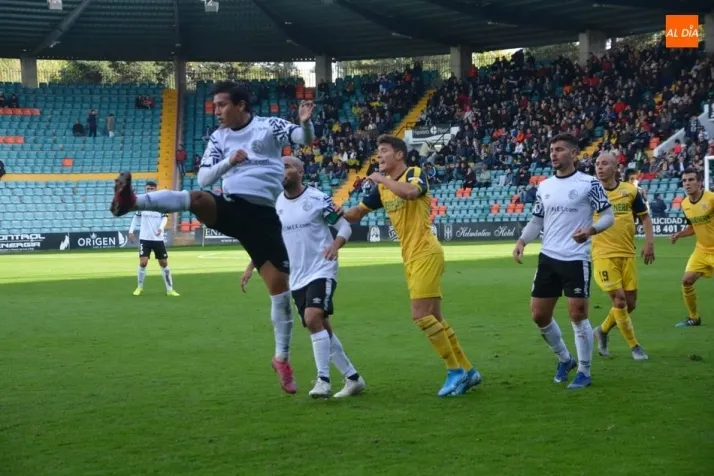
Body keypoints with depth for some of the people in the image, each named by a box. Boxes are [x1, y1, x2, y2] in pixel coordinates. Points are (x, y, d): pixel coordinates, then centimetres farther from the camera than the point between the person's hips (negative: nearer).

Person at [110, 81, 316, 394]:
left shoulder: (269, 126, 3)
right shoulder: (219, 138, 12)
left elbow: (304, 139, -9)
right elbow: (203, 178, 6)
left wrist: (306, 122, -32)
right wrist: (228, 161, -11)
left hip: (262, 214, -2)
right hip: (229, 207, 2)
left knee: (279, 285, -4)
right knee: (195, 198, -30)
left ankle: (282, 359, 9)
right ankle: (132, 201, -53)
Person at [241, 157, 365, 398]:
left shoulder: (317, 198, -9)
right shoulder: (275, 205, 6)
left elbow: (345, 227, -6)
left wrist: (335, 245, -26)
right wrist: (250, 267, 8)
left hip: (321, 271, -6)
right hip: (297, 278, 6)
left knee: (313, 319, -24)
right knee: (321, 328, 9)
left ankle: (323, 379, -18)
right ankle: (352, 378, 21)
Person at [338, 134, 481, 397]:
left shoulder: (416, 173, -8)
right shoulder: (382, 187, 14)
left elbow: (410, 192, -32)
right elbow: (357, 213, 18)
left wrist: (381, 179, -18)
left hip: (425, 253, -8)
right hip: (410, 257, 8)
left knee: (421, 314, -14)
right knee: (434, 317, 9)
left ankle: (455, 370, -4)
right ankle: (467, 371, 17)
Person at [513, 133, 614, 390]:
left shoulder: (589, 183, -6)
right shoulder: (544, 186, 10)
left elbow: (608, 215, -5)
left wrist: (591, 229, -25)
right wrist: (522, 241, -1)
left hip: (576, 260, -6)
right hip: (548, 258, 6)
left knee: (578, 315, -5)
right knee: (539, 315, 7)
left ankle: (584, 371, 11)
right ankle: (565, 359, 30)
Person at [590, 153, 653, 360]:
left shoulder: (630, 190, 2)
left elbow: (645, 217, 9)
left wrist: (649, 243, -2)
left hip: (627, 254, 3)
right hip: (604, 255, -3)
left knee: (630, 303, 5)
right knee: (619, 299, -9)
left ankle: (602, 330, 29)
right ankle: (634, 346, 5)